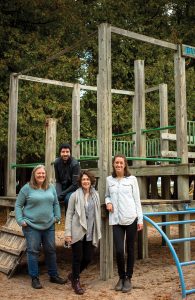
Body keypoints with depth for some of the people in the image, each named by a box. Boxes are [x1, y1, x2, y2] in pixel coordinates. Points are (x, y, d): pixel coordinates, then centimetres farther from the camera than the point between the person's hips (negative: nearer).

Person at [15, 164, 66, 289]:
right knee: (33, 251, 3)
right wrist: (20, 220, -9)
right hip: (32, 226, -4)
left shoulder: (51, 188, 7)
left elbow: (56, 203, 16)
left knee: (51, 250, 12)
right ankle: (34, 278, 15)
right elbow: (18, 205, -2)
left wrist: (57, 216, 7)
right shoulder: (27, 188, -6)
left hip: (49, 225, 4)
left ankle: (53, 275, 26)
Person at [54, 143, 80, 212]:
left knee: (68, 198, -32)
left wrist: (62, 194, -21)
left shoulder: (75, 164, -21)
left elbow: (75, 184, -20)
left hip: (72, 188, -4)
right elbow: (58, 181, 1)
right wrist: (59, 193, -16)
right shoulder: (57, 162, -7)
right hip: (62, 187, 4)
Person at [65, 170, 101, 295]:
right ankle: (76, 281, 23)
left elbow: (98, 214, 10)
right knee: (78, 258, 4)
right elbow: (69, 214, -4)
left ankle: (73, 275, 33)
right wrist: (68, 233, -9)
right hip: (77, 232, -4)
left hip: (90, 232, 4)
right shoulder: (75, 195, -4)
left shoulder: (96, 195, 6)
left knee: (88, 258, 8)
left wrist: (98, 232, 8)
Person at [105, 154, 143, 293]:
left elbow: (137, 200, 2)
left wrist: (140, 219, -2)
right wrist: (108, 202, -4)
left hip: (131, 218, -1)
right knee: (119, 250, -4)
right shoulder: (109, 180, 8)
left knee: (130, 249, 7)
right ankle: (121, 277, 18)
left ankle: (128, 278, 21)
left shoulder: (132, 179, 2)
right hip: (116, 220, 1)